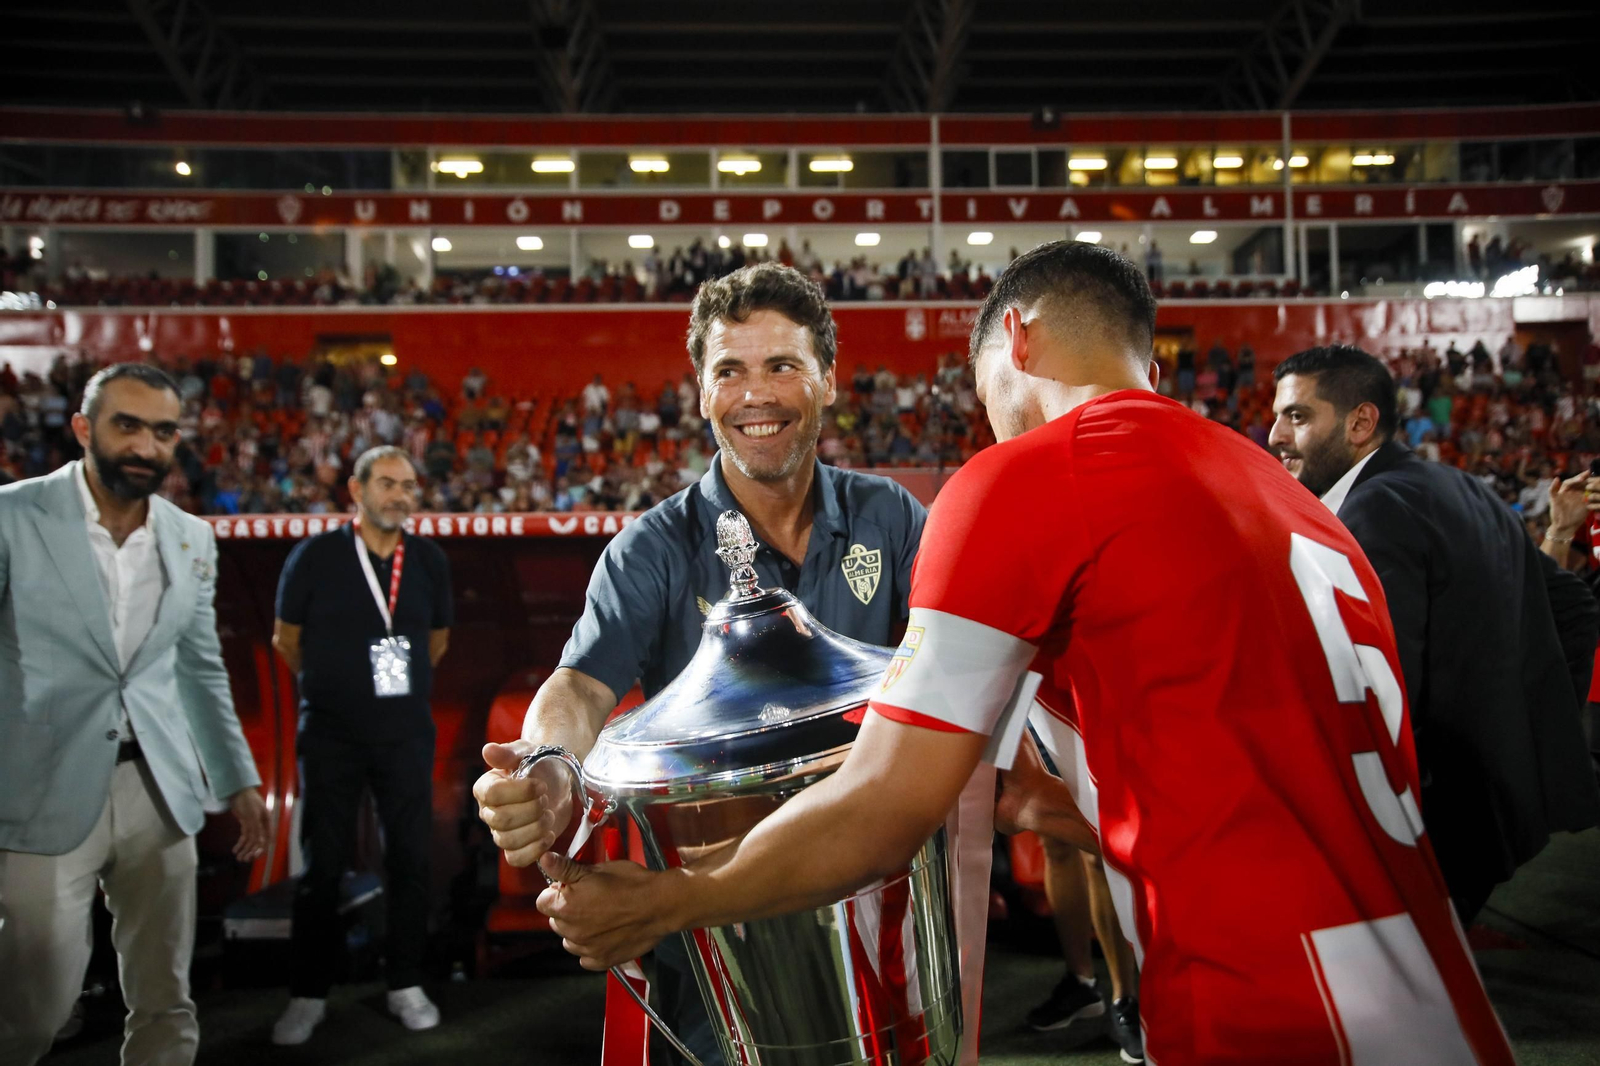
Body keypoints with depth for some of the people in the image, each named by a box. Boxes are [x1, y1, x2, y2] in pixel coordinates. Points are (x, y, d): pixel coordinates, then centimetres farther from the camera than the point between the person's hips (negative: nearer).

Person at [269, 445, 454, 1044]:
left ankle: (405, 985, 20)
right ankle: (308, 995, 19)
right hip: (331, 735, -2)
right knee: (323, 863, 5)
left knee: (410, 859, 6)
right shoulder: (315, 557, -6)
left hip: (406, 734, 2)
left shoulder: (430, 561, 2)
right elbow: (286, 638, 5)